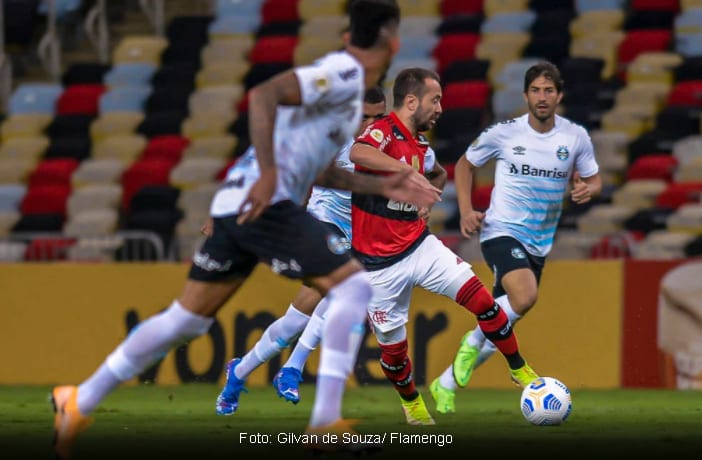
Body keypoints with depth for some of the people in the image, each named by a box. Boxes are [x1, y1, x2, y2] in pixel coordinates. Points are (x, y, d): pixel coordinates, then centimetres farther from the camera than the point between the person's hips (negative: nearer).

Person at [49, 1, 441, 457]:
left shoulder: (344, 78, 22)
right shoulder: (344, 73, -8)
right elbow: (264, 94, -23)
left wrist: (381, 187, 25)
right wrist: (267, 173, -30)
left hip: (237, 205, 10)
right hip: (267, 204, -10)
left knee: (187, 318, 14)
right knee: (353, 285, -7)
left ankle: (79, 403, 18)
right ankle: (326, 420, -15)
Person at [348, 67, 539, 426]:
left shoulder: (421, 146, 8)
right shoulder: (383, 132, -16)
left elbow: (440, 173, 33)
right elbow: (357, 153, -42)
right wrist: (411, 172, -43)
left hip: (419, 245, 6)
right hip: (380, 262, -6)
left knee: (479, 297, -10)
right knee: (392, 344, 5)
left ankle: (520, 371, 4)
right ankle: (411, 403, 32)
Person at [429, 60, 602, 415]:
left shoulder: (576, 137, -1)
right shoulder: (503, 133, -7)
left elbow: (593, 179, 11)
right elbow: (465, 164, 8)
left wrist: (589, 189, -15)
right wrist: (466, 210, -4)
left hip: (539, 243, 4)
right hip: (502, 231, -4)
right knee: (525, 297, -32)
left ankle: (446, 384, 27)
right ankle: (474, 340, -6)